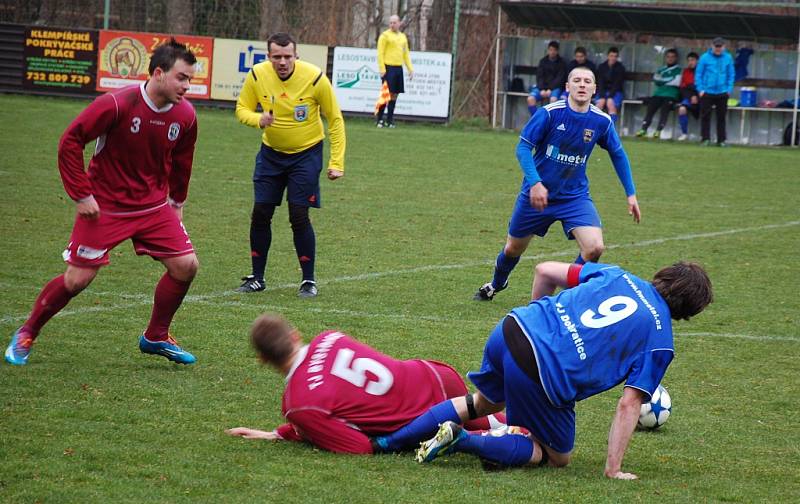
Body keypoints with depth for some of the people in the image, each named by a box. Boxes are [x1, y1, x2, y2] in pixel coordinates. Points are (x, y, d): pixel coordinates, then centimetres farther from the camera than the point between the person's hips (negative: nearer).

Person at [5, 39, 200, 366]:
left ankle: (156, 337, 14)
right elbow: (70, 141, -15)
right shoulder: (117, 104, -22)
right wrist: (81, 195, -15)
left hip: (154, 206, 5)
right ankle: (26, 335, 17)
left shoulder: (185, 115, -5)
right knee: (77, 279, -5)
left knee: (186, 265, -6)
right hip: (104, 207, -5)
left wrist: (176, 202, 18)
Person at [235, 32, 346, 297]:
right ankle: (257, 277, 16)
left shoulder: (315, 79, -20)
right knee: (260, 214, 1)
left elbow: (335, 120, -10)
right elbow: (242, 109, -2)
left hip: (306, 153, -3)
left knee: (299, 216, -9)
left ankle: (309, 281, 4)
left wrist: (336, 162, -14)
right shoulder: (257, 75, -14)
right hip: (271, 153, 3)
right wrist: (259, 119, -26)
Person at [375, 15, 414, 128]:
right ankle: (380, 120, -4)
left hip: (399, 68, 6)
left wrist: (410, 69, 15)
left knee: (394, 94, 7)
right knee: (387, 94, -10)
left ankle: (389, 120, 12)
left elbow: (406, 54, 21)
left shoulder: (403, 37, 16)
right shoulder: (385, 35, -3)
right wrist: (382, 69, -15)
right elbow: (380, 53, -7)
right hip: (388, 68, -6)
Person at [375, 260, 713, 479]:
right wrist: (613, 470, 1)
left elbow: (545, 271, 17)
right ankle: (462, 442, -4)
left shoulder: (617, 275, 16)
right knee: (557, 457, 17)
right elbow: (629, 404, -3)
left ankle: (389, 440, 28)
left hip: (513, 330, 6)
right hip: (543, 377, -6)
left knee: (487, 401, 36)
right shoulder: (660, 341, 2)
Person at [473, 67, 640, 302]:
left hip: (575, 196, 1)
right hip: (537, 193, -1)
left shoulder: (602, 121, -7)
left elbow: (618, 155, 9)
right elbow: (523, 147, -15)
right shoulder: (550, 113, -17)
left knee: (594, 248, -21)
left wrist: (631, 194, 7)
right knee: (513, 249, 15)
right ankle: (496, 284, 49)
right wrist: (535, 183, -28)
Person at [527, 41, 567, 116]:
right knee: (530, 99, -24)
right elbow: (539, 76, 3)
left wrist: (550, 89, -16)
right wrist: (542, 89, -13)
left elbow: (560, 78, -6)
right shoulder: (543, 61, 8)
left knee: (553, 99, -36)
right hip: (543, 87, 3)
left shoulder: (561, 63, 1)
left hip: (555, 87, -3)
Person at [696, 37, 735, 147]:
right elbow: (698, 74, 0)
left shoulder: (728, 58, 2)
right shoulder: (705, 58, -4)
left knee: (721, 117, 7)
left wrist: (729, 89, 1)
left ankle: (722, 140, 14)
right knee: (705, 117, 0)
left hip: (722, 93, 2)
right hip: (707, 92, -2)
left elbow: (731, 75, 9)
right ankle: (705, 139, 7)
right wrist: (700, 89, -6)